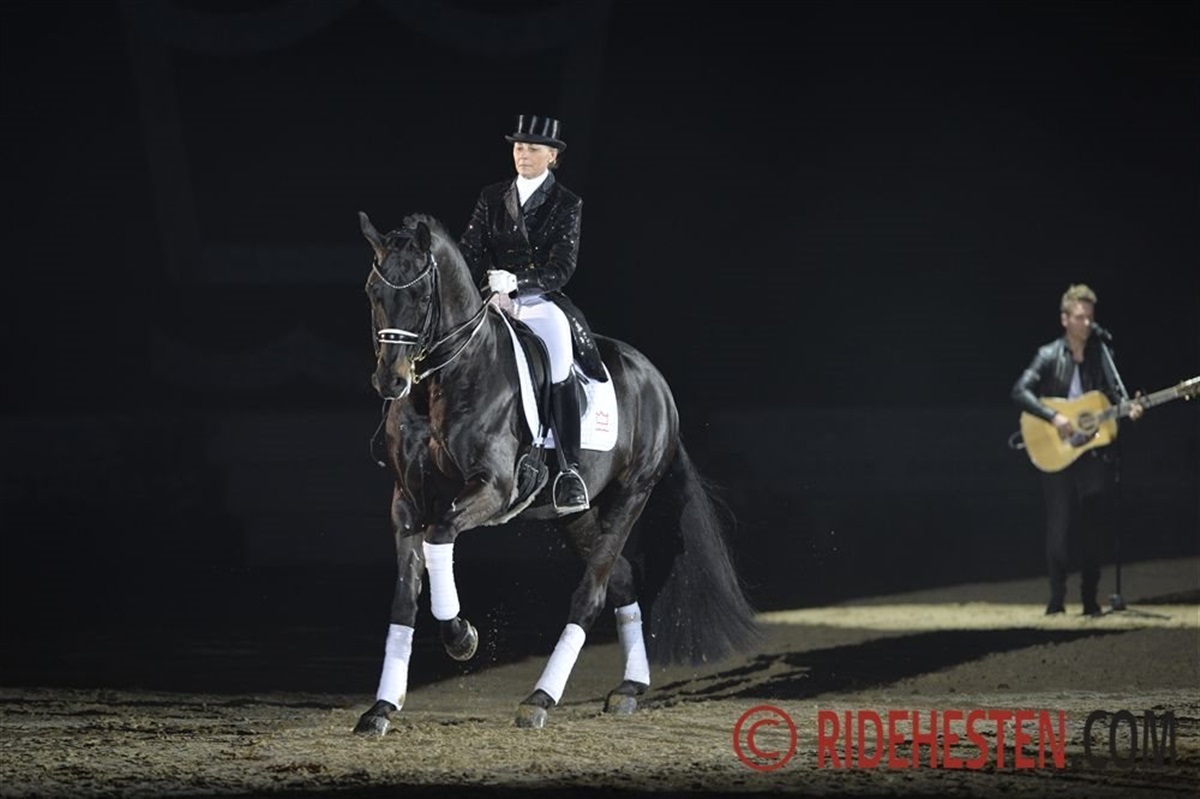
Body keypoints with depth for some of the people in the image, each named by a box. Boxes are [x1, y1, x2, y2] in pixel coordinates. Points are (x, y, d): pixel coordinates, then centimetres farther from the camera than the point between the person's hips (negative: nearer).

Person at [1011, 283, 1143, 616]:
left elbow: (1113, 395, 9)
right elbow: (1020, 391, -10)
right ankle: (1057, 598, -3)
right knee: (1059, 525, -7)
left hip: (1095, 453, 3)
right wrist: (1053, 417, -19)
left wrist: (1128, 410, -12)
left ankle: (1090, 600, 12)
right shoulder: (1050, 356, -2)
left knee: (1094, 525, 4)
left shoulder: (1100, 355, 6)